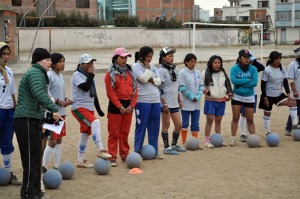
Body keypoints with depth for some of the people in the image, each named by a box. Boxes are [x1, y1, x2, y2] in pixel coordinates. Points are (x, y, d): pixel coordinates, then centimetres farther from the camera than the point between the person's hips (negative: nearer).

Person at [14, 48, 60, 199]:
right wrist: (53, 109, -35)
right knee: (31, 158, -7)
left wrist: (42, 119, 31)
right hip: (27, 120, -10)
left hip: (32, 120, 10)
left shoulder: (38, 73, 22)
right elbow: (39, 93, -31)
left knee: (35, 157, 14)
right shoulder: (35, 73, -12)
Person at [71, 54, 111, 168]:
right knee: (95, 122, -29)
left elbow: (93, 93, 22)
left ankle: (81, 161, 16)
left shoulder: (88, 76, 16)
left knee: (85, 134, 10)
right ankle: (100, 150, -31)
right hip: (79, 107, -9)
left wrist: (98, 109, 20)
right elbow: (85, 87, -26)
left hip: (89, 108, 9)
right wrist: (90, 75, -16)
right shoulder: (77, 75, -10)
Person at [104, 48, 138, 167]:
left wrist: (132, 105, -3)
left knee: (125, 132, 11)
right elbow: (110, 92, -10)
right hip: (115, 105, -5)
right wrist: (120, 106, -13)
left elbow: (135, 89, 9)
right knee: (114, 132, -3)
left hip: (128, 105, 5)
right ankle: (112, 157, -1)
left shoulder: (129, 72, 11)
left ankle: (125, 154, 20)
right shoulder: (110, 73, -5)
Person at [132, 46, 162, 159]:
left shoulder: (152, 67, 15)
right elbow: (144, 79, -16)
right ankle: (137, 152, 5)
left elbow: (159, 81, 7)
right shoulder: (136, 66, -3)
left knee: (154, 127, 8)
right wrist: (147, 68, -4)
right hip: (142, 101, -6)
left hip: (155, 100, 6)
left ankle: (154, 152, 16)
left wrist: (150, 79, -10)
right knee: (141, 126, -2)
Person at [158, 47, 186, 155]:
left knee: (178, 124, 9)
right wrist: (164, 104, -18)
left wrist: (179, 100, 18)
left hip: (174, 103, 8)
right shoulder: (161, 70, -10)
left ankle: (174, 145, 23)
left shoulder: (174, 70, 14)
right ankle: (167, 147, 6)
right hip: (166, 103, -8)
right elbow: (160, 88, -15)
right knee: (166, 125, -1)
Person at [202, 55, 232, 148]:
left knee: (218, 120, 10)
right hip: (210, 100, -4)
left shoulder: (223, 73, 11)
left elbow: (228, 84, 18)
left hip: (221, 101, 4)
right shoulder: (206, 73, -3)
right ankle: (207, 141, -2)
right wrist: (205, 91, -18)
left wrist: (229, 94, 6)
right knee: (209, 120, -7)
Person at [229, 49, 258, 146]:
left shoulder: (253, 69, -3)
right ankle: (233, 138, 7)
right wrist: (248, 80, -16)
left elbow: (254, 83, -15)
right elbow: (233, 80, -21)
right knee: (235, 118, 1)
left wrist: (240, 84, -17)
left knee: (250, 120, 5)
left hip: (249, 97, 1)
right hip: (237, 96, -1)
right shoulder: (234, 68, -5)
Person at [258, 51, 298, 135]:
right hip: (269, 96, -5)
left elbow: (285, 82, 6)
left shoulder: (282, 69, 2)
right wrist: (265, 98, -15)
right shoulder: (267, 70, -15)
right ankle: (268, 132, 17)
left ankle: (294, 124, -10)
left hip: (279, 94, 5)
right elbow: (263, 85, -13)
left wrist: (288, 94, -4)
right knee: (267, 113, 5)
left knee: (293, 103, -11)